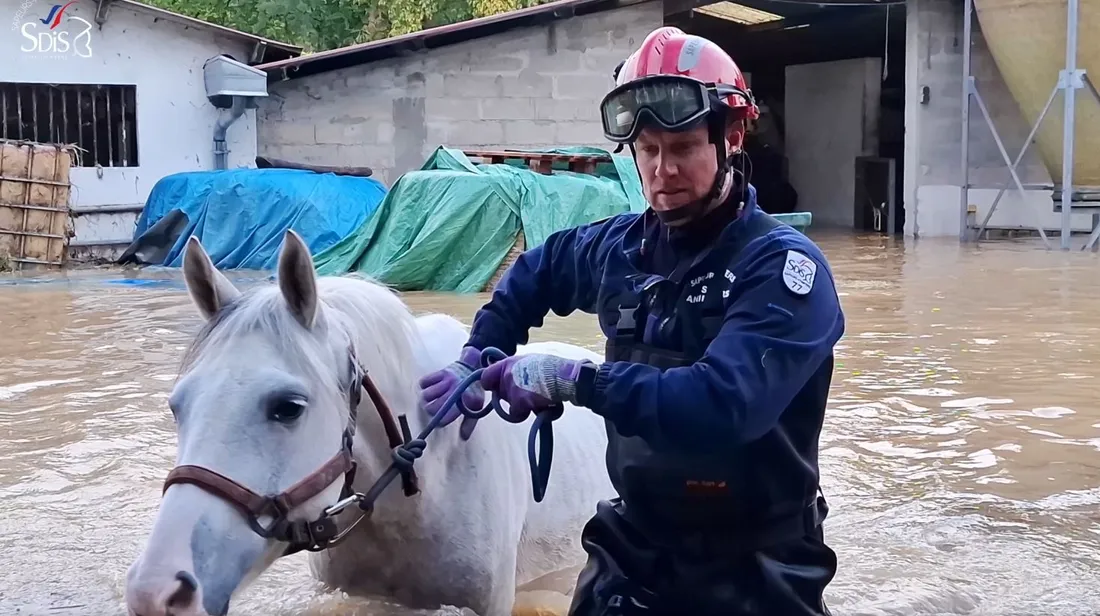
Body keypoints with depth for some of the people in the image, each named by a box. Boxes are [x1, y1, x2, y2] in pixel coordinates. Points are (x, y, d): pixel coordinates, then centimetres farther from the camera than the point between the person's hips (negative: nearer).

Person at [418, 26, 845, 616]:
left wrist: (576, 379, -27)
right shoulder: (620, 247, 0)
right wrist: (478, 360, 11)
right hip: (634, 549, 5)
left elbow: (722, 406, -32)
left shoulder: (783, 266, -18)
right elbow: (534, 273, 22)